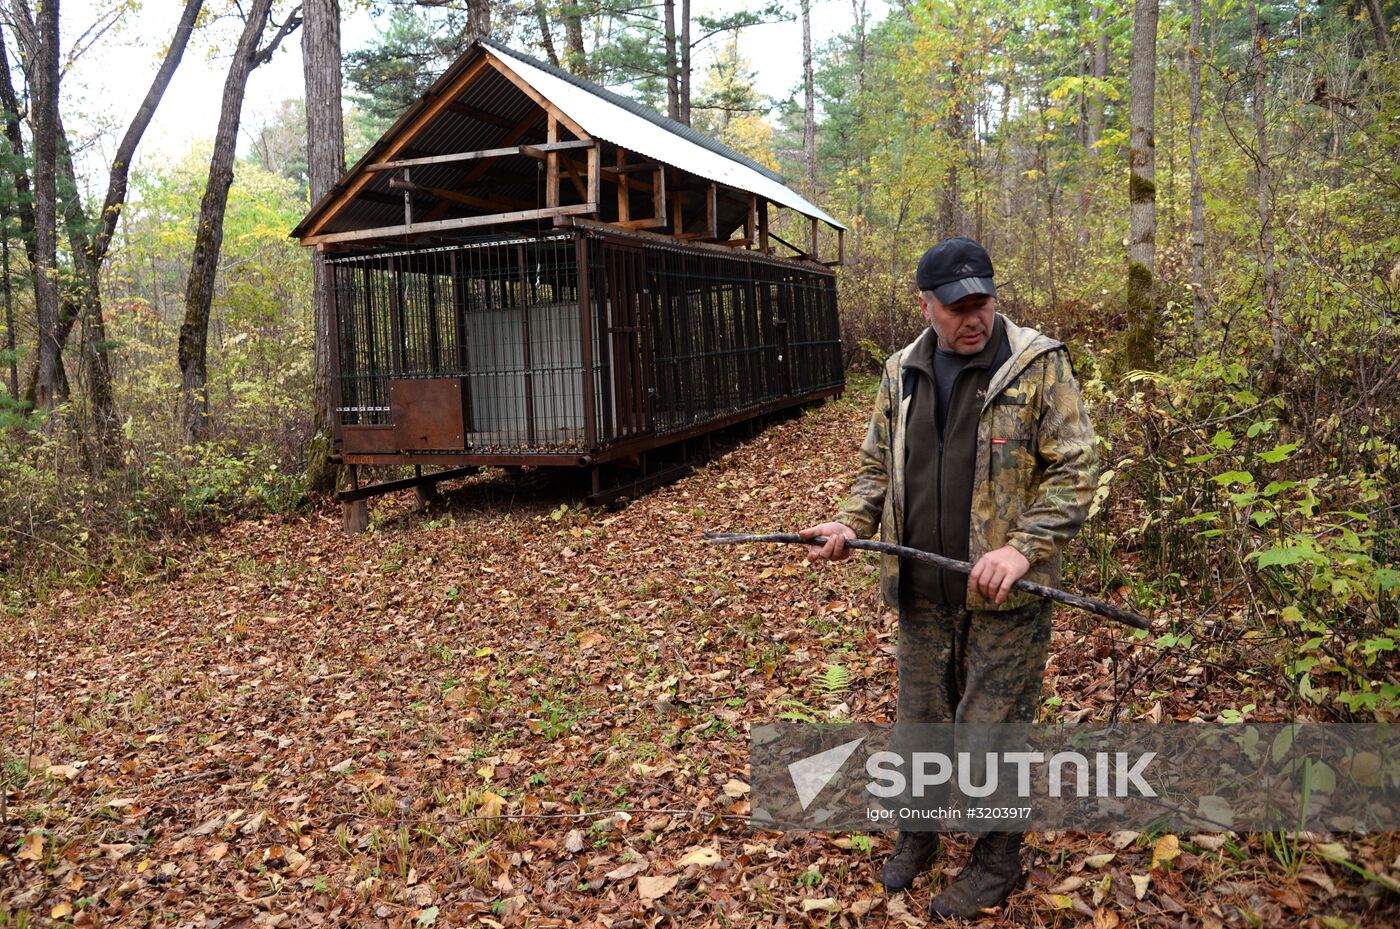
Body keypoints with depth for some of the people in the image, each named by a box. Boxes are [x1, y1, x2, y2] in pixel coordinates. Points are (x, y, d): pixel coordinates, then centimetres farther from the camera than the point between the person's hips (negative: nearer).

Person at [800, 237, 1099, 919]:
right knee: (918, 721, 17)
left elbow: (1074, 469, -10)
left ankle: (997, 862, 28)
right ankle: (915, 833, 40)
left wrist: (1022, 548, -21)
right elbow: (877, 466, 15)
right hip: (921, 591, 4)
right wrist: (851, 524, -3)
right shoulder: (901, 373, 7)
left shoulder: (1039, 365, -8)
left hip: (1004, 596, -4)